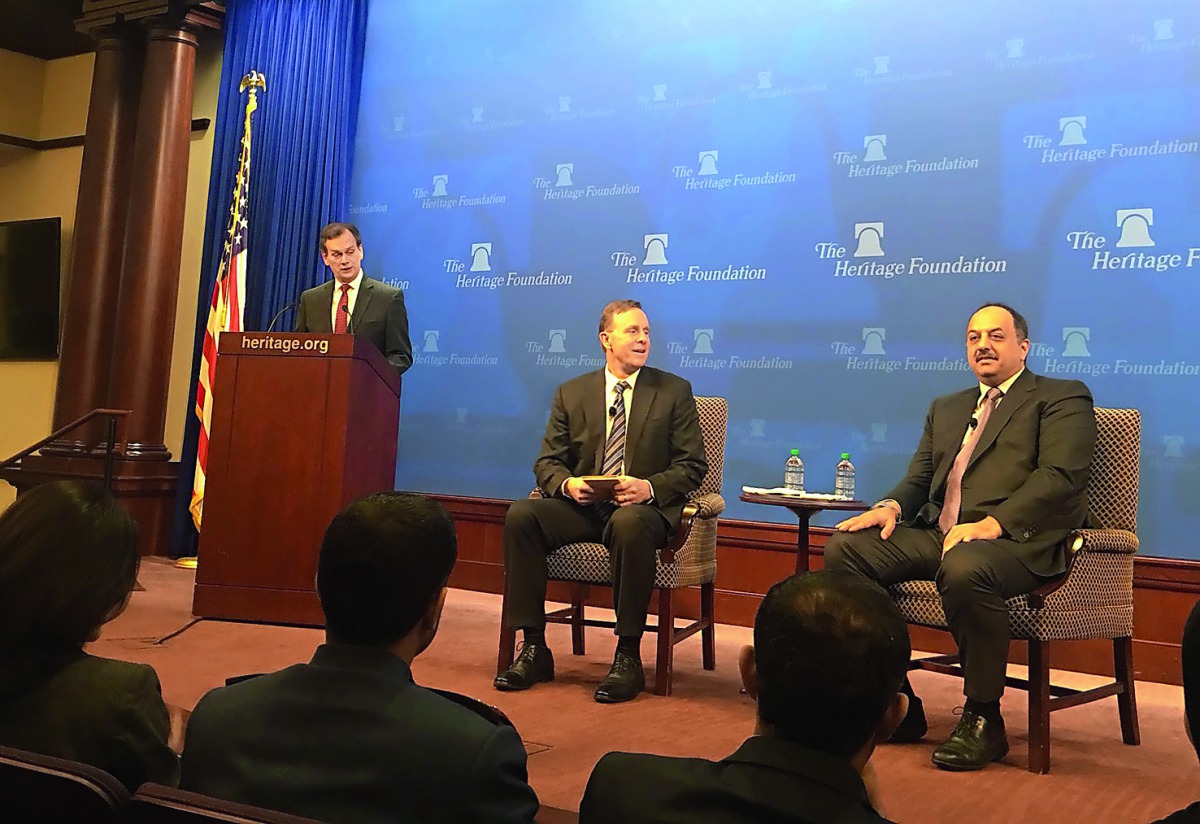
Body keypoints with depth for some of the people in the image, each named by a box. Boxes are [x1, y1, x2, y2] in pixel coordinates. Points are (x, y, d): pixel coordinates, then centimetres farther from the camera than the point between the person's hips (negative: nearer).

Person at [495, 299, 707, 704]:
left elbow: (692, 465, 1)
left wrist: (649, 486, -19)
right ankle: (534, 649, -16)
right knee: (520, 515, -24)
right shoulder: (571, 393, 12)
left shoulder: (674, 391, 6)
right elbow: (547, 462, 10)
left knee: (630, 524, -38)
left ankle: (628, 658, -27)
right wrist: (568, 484, -14)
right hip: (581, 505, 3)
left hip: (644, 507, -3)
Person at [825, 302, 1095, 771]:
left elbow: (1061, 477, -8)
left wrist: (992, 523, -23)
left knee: (965, 568, -40)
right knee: (845, 547, -16)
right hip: (936, 534, 7)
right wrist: (891, 506, -2)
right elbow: (918, 479, 23)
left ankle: (982, 720, -19)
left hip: (1015, 539, -6)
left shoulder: (1063, 398, 7)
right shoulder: (945, 408, 29)